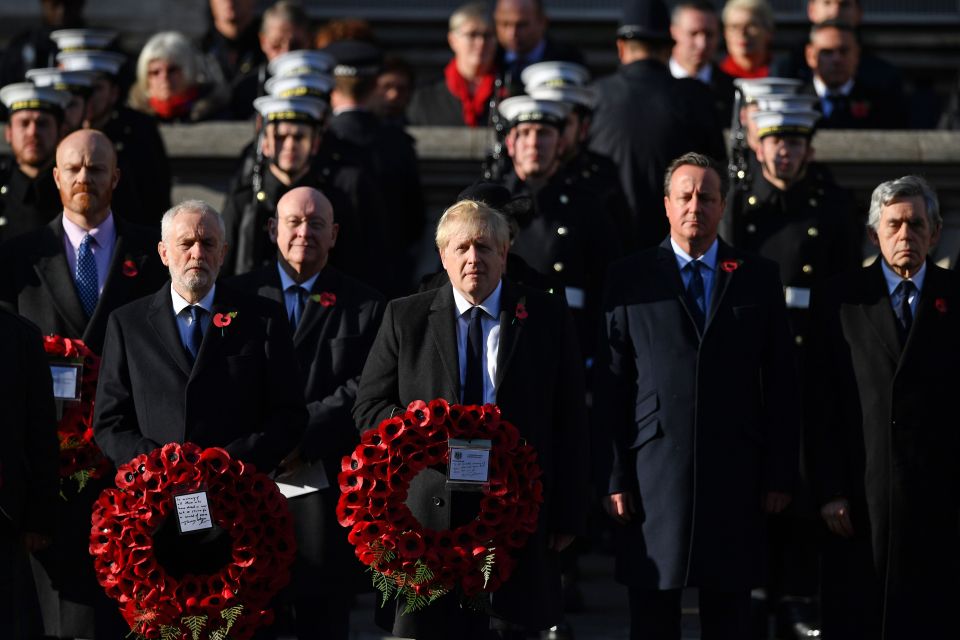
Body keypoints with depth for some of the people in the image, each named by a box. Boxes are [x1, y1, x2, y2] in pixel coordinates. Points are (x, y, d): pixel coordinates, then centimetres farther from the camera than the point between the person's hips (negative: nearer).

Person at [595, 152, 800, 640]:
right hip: (653, 477, -1)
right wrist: (613, 478, -4)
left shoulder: (759, 277, 7)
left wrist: (780, 474, 2)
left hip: (735, 480, 1)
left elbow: (781, 384, 7)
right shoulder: (630, 279, 3)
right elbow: (610, 387, 2)